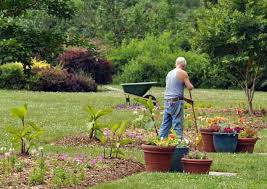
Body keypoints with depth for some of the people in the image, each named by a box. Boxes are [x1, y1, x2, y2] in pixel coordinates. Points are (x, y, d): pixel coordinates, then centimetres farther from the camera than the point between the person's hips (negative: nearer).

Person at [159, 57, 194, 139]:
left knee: (166, 123, 9)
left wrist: (186, 99, 28)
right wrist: (191, 85, 15)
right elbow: (190, 87, -9)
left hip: (167, 101, 7)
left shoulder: (169, 73, 19)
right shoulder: (183, 73, -5)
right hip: (176, 102, -7)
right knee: (178, 124, -3)